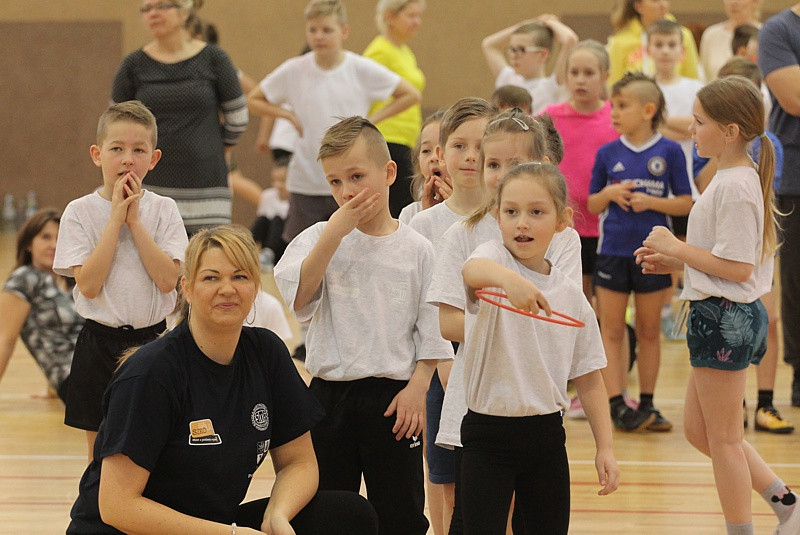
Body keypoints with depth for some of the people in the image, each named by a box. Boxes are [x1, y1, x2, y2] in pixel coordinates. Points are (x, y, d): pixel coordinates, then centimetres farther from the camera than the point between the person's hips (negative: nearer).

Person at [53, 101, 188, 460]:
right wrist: (116, 218, -15)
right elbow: (88, 284, -16)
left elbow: (167, 279, -13)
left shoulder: (163, 210, -1)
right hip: (99, 346, 0)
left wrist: (135, 219, -14)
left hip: (150, 340, 0)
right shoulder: (80, 212, -4)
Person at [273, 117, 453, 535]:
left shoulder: (416, 249, 1)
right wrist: (336, 230, -18)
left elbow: (431, 330, 3)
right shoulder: (318, 238, 1)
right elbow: (298, 295, -16)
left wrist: (417, 388, -7)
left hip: (394, 398, -1)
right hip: (331, 394, 1)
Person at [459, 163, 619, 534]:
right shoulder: (495, 257, -6)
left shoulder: (571, 294, 4)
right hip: (489, 433, -4)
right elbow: (472, 270, -34)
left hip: (546, 434, 4)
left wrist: (606, 447, 5)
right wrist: (507, 278, -56)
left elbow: (588, 377, 10)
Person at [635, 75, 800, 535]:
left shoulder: (736, 186, -19)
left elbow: (736, 268, -23)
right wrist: (671, 263, 10)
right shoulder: (734, 179, 12)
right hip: (725, 315, 10)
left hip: (726, 319, -10)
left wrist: (676, 247, -14)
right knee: (698, 429, 16)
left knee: (723, 438, 1)